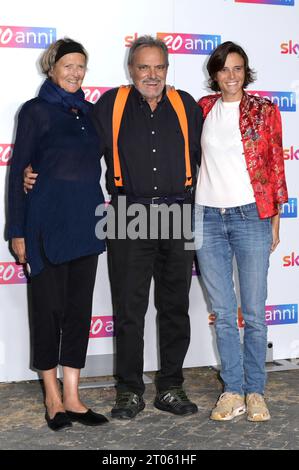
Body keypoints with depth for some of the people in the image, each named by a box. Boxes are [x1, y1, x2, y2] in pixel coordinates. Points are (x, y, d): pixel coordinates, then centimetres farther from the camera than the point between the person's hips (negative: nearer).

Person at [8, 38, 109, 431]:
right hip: (48, 220, -5)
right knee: (49, 306, 3)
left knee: (80, 306, 7)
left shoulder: (90, 111, 13)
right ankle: (53, 396, 16)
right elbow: (19, 170, -3)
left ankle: (72, 397, 16)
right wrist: (17, 231, -7)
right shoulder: (36, 111, -1)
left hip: (86, 220, 5)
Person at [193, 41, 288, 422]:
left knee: (254, 312, 1)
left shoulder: (264, 110, 3)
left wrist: (275, 219, 3)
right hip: (208, 218, 2)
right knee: (223, 312, 7)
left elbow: (275, 165, 4)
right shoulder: (202, 108, 9)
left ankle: (254, 391, 15)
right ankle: (232, 390, 17)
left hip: (250, 216, -2)